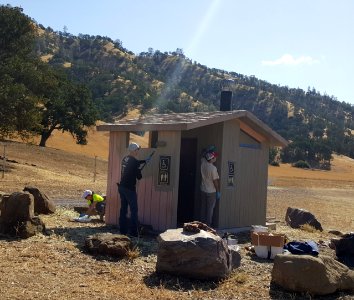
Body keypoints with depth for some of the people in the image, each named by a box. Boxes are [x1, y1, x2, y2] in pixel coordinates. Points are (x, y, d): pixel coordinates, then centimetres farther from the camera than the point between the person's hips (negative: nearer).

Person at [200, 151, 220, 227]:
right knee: (210, 209, 3)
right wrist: (218, 192, -9)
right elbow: (215, 181, -17)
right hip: (211, 192, -6)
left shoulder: (203, 164, -5)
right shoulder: (213, 168, -23)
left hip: (203, 190, 6)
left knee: (204, 208, 15)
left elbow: (203, 157, 21)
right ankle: (208, 224, 7)